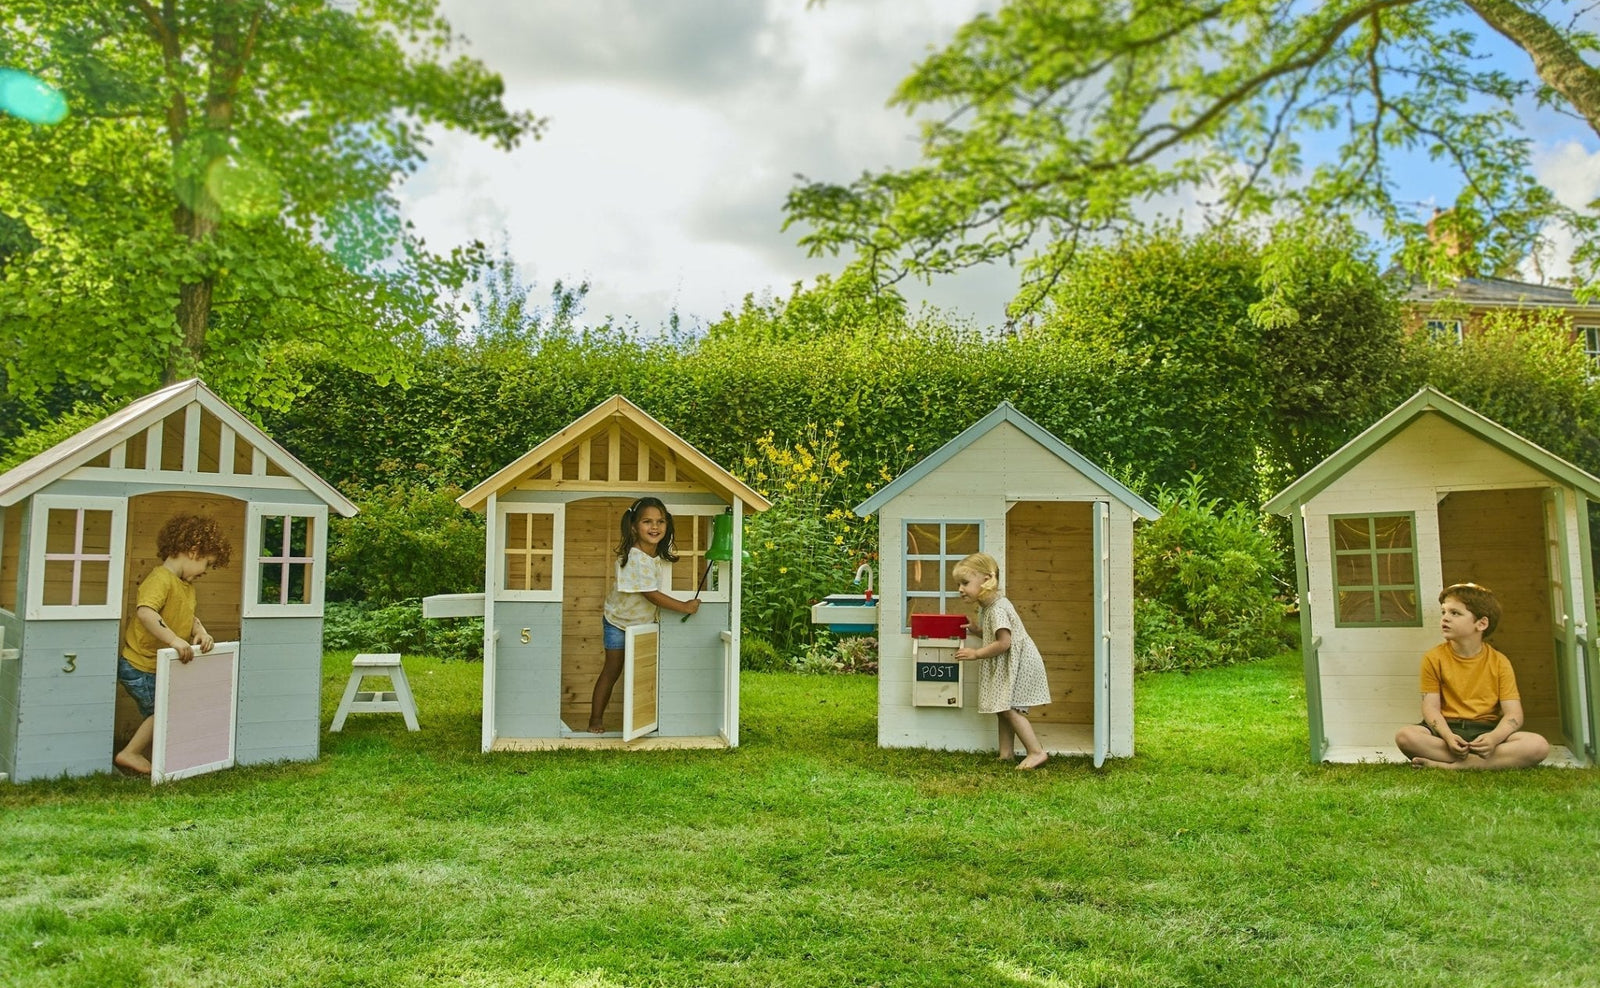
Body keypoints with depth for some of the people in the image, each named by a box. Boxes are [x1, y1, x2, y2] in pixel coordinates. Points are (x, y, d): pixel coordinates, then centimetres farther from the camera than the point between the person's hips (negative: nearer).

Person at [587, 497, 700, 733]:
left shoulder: (658, 554, -9)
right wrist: (684, 607, -29)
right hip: (618, 622, -7)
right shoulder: (635, 558, -32)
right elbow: (652, 595, -32)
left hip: (643, 621, 7)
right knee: (612, 669, 1)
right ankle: (596, 719, 13)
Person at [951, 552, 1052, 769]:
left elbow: (1003, 642, -26)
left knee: (1009, 708, -11)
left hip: (1019, 663, -11)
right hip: (1007, 665, 11)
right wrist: (975, 630, 6)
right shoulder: (985, 607, 10)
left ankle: (1037, 752, -7)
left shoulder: (998, 608, -22)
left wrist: (976, 653, -20)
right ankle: (1006, 752, 19)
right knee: (1004, 709, 12)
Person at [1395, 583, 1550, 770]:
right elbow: (1431, 707, -4)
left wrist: (1494, 737, -27)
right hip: (1447, 729, -1)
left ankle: (1448, 765, -32)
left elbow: (1513, 714, -6)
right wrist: (1448, 737, -24)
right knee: (1405, 735, -32)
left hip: (1486, 731, 1)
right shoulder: (1434, 658, 2)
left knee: (1539, 745, -26)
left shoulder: (1499, 662, 2)